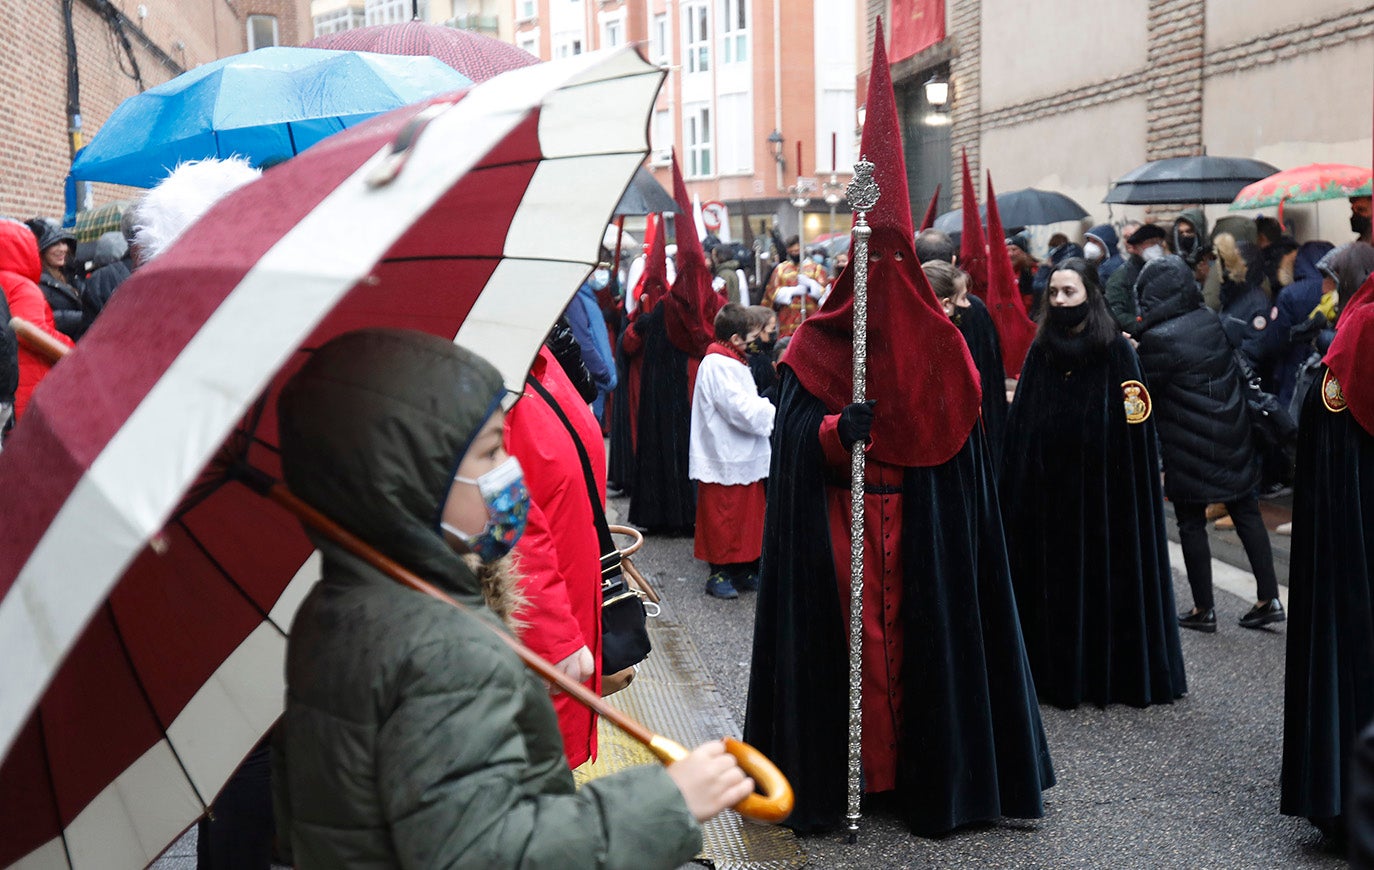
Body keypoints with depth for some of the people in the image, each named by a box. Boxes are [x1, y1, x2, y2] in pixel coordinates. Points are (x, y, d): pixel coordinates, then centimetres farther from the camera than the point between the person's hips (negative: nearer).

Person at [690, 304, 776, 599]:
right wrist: (772, 409, -11)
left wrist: (765, 407, 3)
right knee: (723, 519, 0)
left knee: (748, 516, 15)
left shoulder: (733, 363, 15)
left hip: (745, 458, 10)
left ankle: (743, 570, 24)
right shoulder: (717, 366, -18)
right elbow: (743, 411, -23)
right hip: (725, 460, -10)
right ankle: (719, 574, 11)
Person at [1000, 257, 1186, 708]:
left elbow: (1134, 426, -6)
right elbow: (1020, 424, 5)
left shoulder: (1117, 351, -3)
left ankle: (1118, 671, 17)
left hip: (1101, 486, -3)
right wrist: (1017, 483, -1)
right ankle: (1057, 669, 17)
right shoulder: (1040, 350, 7)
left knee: (1108, 575, 4)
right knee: (1054, 581, 6)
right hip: (1047, 488, 3)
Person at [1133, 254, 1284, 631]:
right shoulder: (1212, 321, 2)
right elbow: (1236, 371, 13)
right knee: (1247, 514, 13)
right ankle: (1269, 598, 16)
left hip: (1189, 449, -6)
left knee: (1191, 523, 6)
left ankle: (1203, 608, 13)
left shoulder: (1158, 338, -18)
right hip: (1233, 439, 6)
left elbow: (1145, 392, -9)